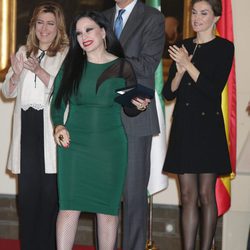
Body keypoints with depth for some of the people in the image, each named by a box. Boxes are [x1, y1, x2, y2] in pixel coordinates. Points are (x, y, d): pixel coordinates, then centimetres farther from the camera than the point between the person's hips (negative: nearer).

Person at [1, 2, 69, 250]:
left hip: (51, 129, -4)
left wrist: (39, 71, -21)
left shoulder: (67, 54, -1)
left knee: (50, 191, -2)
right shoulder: (23, 51, 16)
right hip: (27, 128, 5)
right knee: (27, 190, 7)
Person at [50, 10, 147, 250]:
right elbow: (57, 102, 7)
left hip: (110, 146, 0)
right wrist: (59, 125, -10)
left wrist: (139, 106, -12)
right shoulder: (71, 65, 4)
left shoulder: (122, 67, 2)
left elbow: (130, 109, 9)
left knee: (107, 208, 4)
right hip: (74, 144, 0)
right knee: (69, 207, -6)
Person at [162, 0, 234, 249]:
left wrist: (188, 64, -15)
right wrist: (179, 71, -11)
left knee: (206, 194, 1)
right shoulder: (183, 46, 11)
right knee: (188, 195, 4)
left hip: (208, 128, -4)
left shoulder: (224, 47, -2)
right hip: (183, 126, 4)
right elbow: (168, 92, 8)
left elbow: (214, 89, -12)